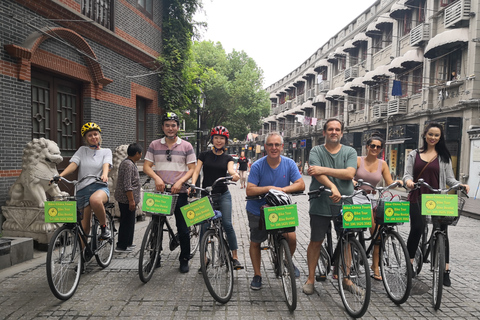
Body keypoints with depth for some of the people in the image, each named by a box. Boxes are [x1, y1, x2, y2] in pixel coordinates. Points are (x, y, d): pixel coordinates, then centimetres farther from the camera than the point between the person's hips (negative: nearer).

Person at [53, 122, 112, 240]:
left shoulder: (106, 151, 12)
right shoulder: (82, 150, 16)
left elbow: (106, 165, -8)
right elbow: (73, 164, 1)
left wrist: (104, 175, -31)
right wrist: (60, 175, -17)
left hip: (100, 186, -2)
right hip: (83, 189, 2)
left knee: (95, 199, -39)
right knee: (84, 227, 1)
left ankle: (104, 227, -18)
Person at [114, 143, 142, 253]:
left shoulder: (127, 163, 14)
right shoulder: (129, 165, -20)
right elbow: (127, 185, -24)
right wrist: (131, 200, -22)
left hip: (123, 198, 11)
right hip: (127, 199, -11)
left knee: (128, 222, 17)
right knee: (127, 222, -3)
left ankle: (127, 243, 28)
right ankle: (121, 246, 5)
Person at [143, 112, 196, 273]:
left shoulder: (186, 146, 4)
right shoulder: (154, 145, 8)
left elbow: (192, 169, 1)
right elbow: (146, 166, 4)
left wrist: (180, 182, -15)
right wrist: (157, 178, -15)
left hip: (179, 192, -1)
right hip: (159, 192, 2)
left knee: (183, 229, 3)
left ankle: (184, 260, 20)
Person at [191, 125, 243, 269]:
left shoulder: (228, 158, 5)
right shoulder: (204, 155, 4)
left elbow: (230, 169, -14)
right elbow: (196, 171, -5)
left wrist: (235, 174, -38)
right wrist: (193, 184, -25)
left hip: (223, 194, 0)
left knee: (227, 224, -10)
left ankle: (235, 257, 0)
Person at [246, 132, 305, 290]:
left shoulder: (289, 164, -7)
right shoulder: (257, 166, -14)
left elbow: (301, 185, -12)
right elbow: (250, 190, -18)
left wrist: (283, 189, -27)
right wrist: (269, 188, -30)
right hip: (257, 211, -1)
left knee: (291, 237, -13)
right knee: (255, 242, 9)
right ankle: (257, 275, 30)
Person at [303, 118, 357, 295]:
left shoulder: (350, 152, 6)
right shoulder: (316, 151, 2)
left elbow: (349, 174, -11)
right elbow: (317, 173, -15)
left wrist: (324, 169, -17)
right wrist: (333, 187, -32)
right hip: (321, 204, -1)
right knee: (316, 241, 6)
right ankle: (311, 278, 21)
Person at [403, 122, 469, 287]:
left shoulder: (444, 156, 10)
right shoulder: (414, 154, 10)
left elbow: (449, 178, 6)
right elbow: (407, 174, 3)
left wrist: (461, 185, -14)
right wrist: (408, 181, -20)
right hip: (417, 198, 0)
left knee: (442, 232, -3)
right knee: (417, 229, -8)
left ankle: (445, 271, 6)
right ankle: (409, 264, 9)